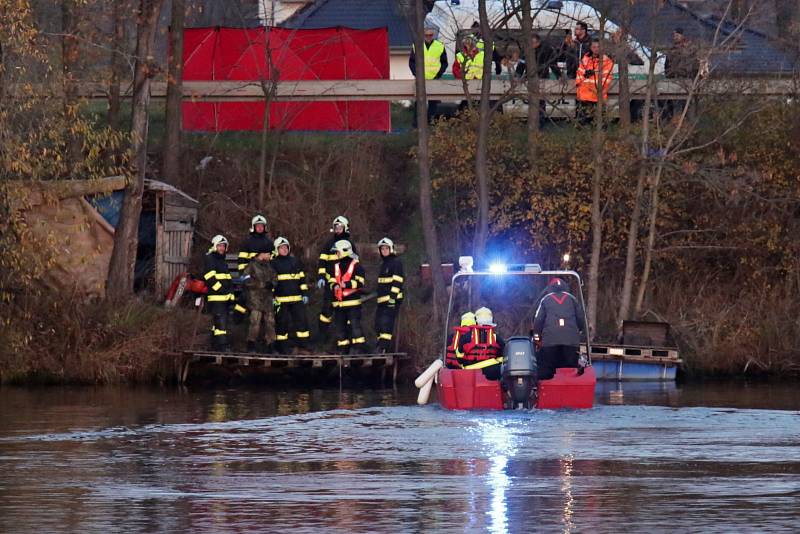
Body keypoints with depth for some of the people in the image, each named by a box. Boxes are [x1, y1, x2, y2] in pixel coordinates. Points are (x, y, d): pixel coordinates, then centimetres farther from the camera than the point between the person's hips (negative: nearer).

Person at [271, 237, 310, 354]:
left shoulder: (295, 261, 13)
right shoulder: (273, 264, 3)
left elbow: (302, 279, 17)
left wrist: (304, 294, 10)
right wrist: (271, 297, -5)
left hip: (296, 299, 3)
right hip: (281, 299, -3)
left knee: (301, 321, -2)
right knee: (282, 323, 0)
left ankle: (302, 347, 3)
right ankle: (282, 348, 6)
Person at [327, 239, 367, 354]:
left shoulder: (356, 266, -6)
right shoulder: (334, 266, 13)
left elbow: (360, 283, -11)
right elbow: (331, 281, 15)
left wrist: (347, 284, -23)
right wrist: (334, 286, -8)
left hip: (353, 302, -6)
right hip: (338, 302, 6)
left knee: (355, 324, -10)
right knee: (340, 326, 9)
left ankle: (358, 347, -7)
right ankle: (343, 349, 16)